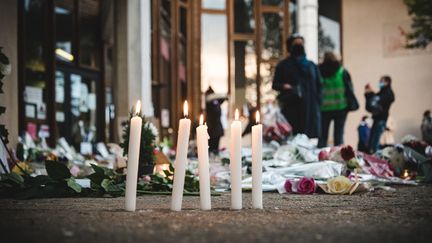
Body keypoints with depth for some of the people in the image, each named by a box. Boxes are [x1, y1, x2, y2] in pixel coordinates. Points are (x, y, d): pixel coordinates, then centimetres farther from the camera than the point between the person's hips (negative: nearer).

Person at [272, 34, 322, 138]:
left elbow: (318, 86, 17)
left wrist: (317, 102, 2)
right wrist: (284, 86, -17)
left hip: (310, 109, 3)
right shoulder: (283, 65, 10)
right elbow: (275, 84, 5)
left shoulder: (312, 66, 18)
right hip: (290, 109, -3)